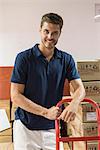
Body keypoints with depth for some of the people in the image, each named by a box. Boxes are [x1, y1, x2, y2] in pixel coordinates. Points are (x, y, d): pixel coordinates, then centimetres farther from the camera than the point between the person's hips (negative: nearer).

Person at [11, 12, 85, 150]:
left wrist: (74, 104, -30)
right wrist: (46, 112, -20)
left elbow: (80, 88, -6)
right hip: (26, 127, -2)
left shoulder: (66, 59, 1)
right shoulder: (24, 58, -9)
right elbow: (15, 96, -12)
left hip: (52, 128, 3)